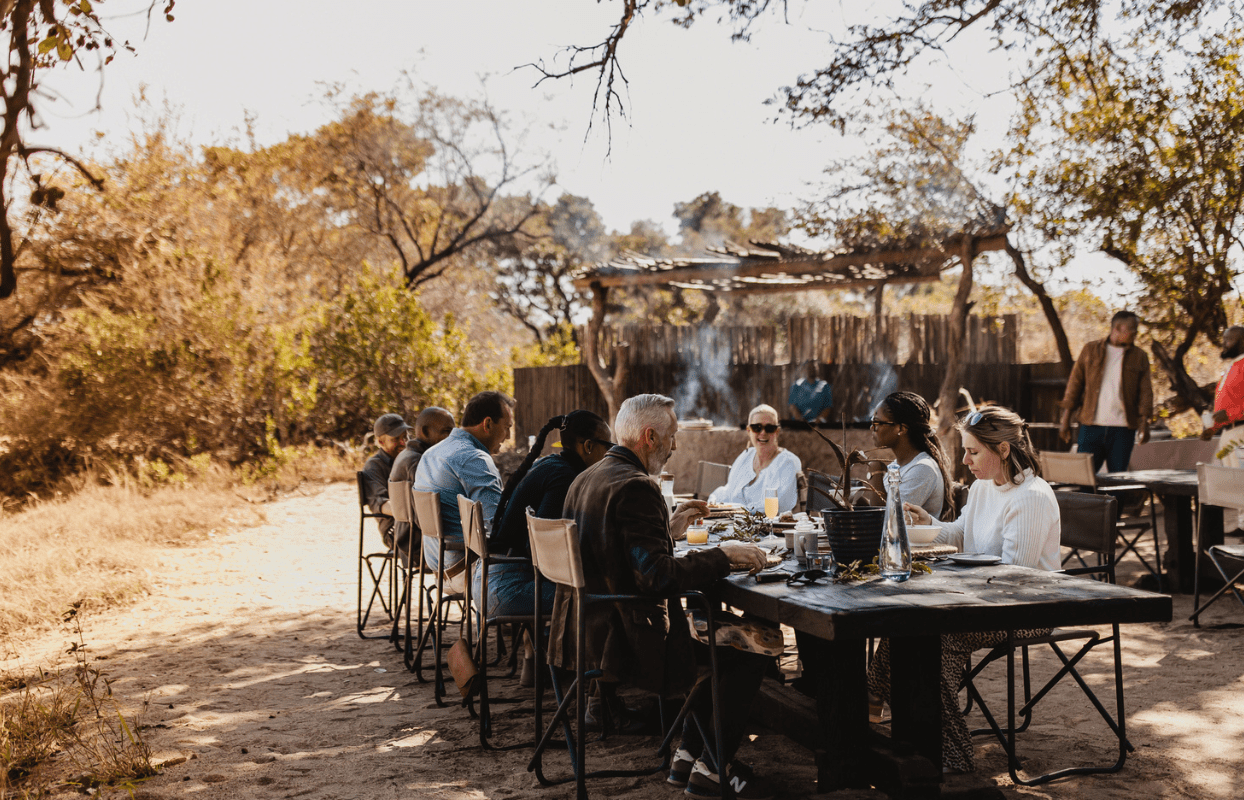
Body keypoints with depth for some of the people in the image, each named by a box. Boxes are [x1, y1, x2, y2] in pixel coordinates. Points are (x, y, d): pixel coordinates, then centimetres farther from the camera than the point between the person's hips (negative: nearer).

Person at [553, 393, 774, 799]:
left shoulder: (585, 479, 11)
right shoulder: (635, 487, -20)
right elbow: (658, 578, -26)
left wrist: (668, 529, 17)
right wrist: (723, 555, -17)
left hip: (583, 635, 11)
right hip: (627, 643, -10)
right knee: (752, 653, -2)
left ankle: (687, 758, 27)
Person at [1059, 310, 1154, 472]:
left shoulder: (1139, 357, 10)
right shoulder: (1091, 350, 8)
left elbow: (1145, 391, 7)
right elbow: (1075, 384, 7)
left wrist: (1144, 421, -6)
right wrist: (1066, 418, 2)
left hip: (1123, 429, 1)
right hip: (1092, 426, -1)